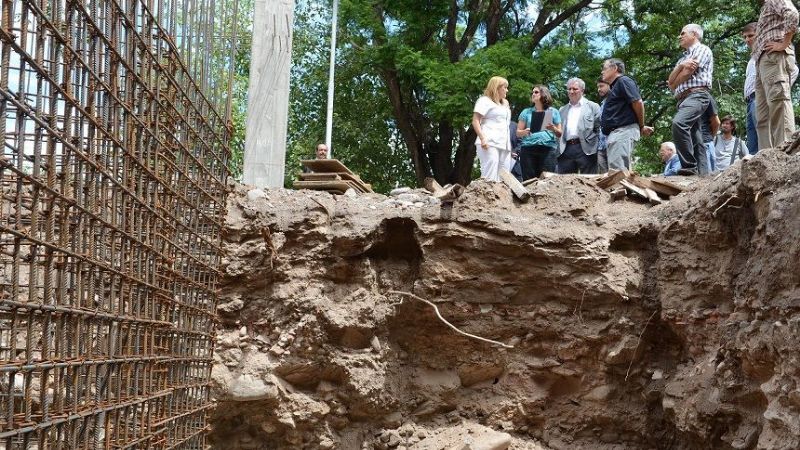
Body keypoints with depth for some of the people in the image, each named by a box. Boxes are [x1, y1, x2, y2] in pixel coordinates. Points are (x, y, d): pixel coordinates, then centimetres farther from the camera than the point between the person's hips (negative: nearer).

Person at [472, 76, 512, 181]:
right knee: (490, 177, -18)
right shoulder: (485, 100, 6)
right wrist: (482, 139, -18)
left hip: (504, 145, 8)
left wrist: (509, 145, 16)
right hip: (489, 143, -8)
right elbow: (475, 121, -5)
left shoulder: (504, 104, 29)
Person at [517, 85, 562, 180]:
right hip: (528, 148, 1)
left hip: (548, 148, -1)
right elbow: (518, 133, 15)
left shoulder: (553, 112, 17)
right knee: (528, 180, -8)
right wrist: (525, 132, -7)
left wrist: (553, 129, -7)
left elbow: (559, 134, 14)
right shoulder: (526, 112, 19)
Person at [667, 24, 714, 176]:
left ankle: (689, 166, -34)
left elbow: (688, 72, -7)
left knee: (678, 123, -31)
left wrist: (673, 85, 10)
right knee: (694, 138, 0)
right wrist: (681, 66, -4)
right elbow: (671, 79, 16)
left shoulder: (702, 49, 7)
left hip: (696, 95, -9)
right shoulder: (683, 57, 31)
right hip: (683, 99, 9)